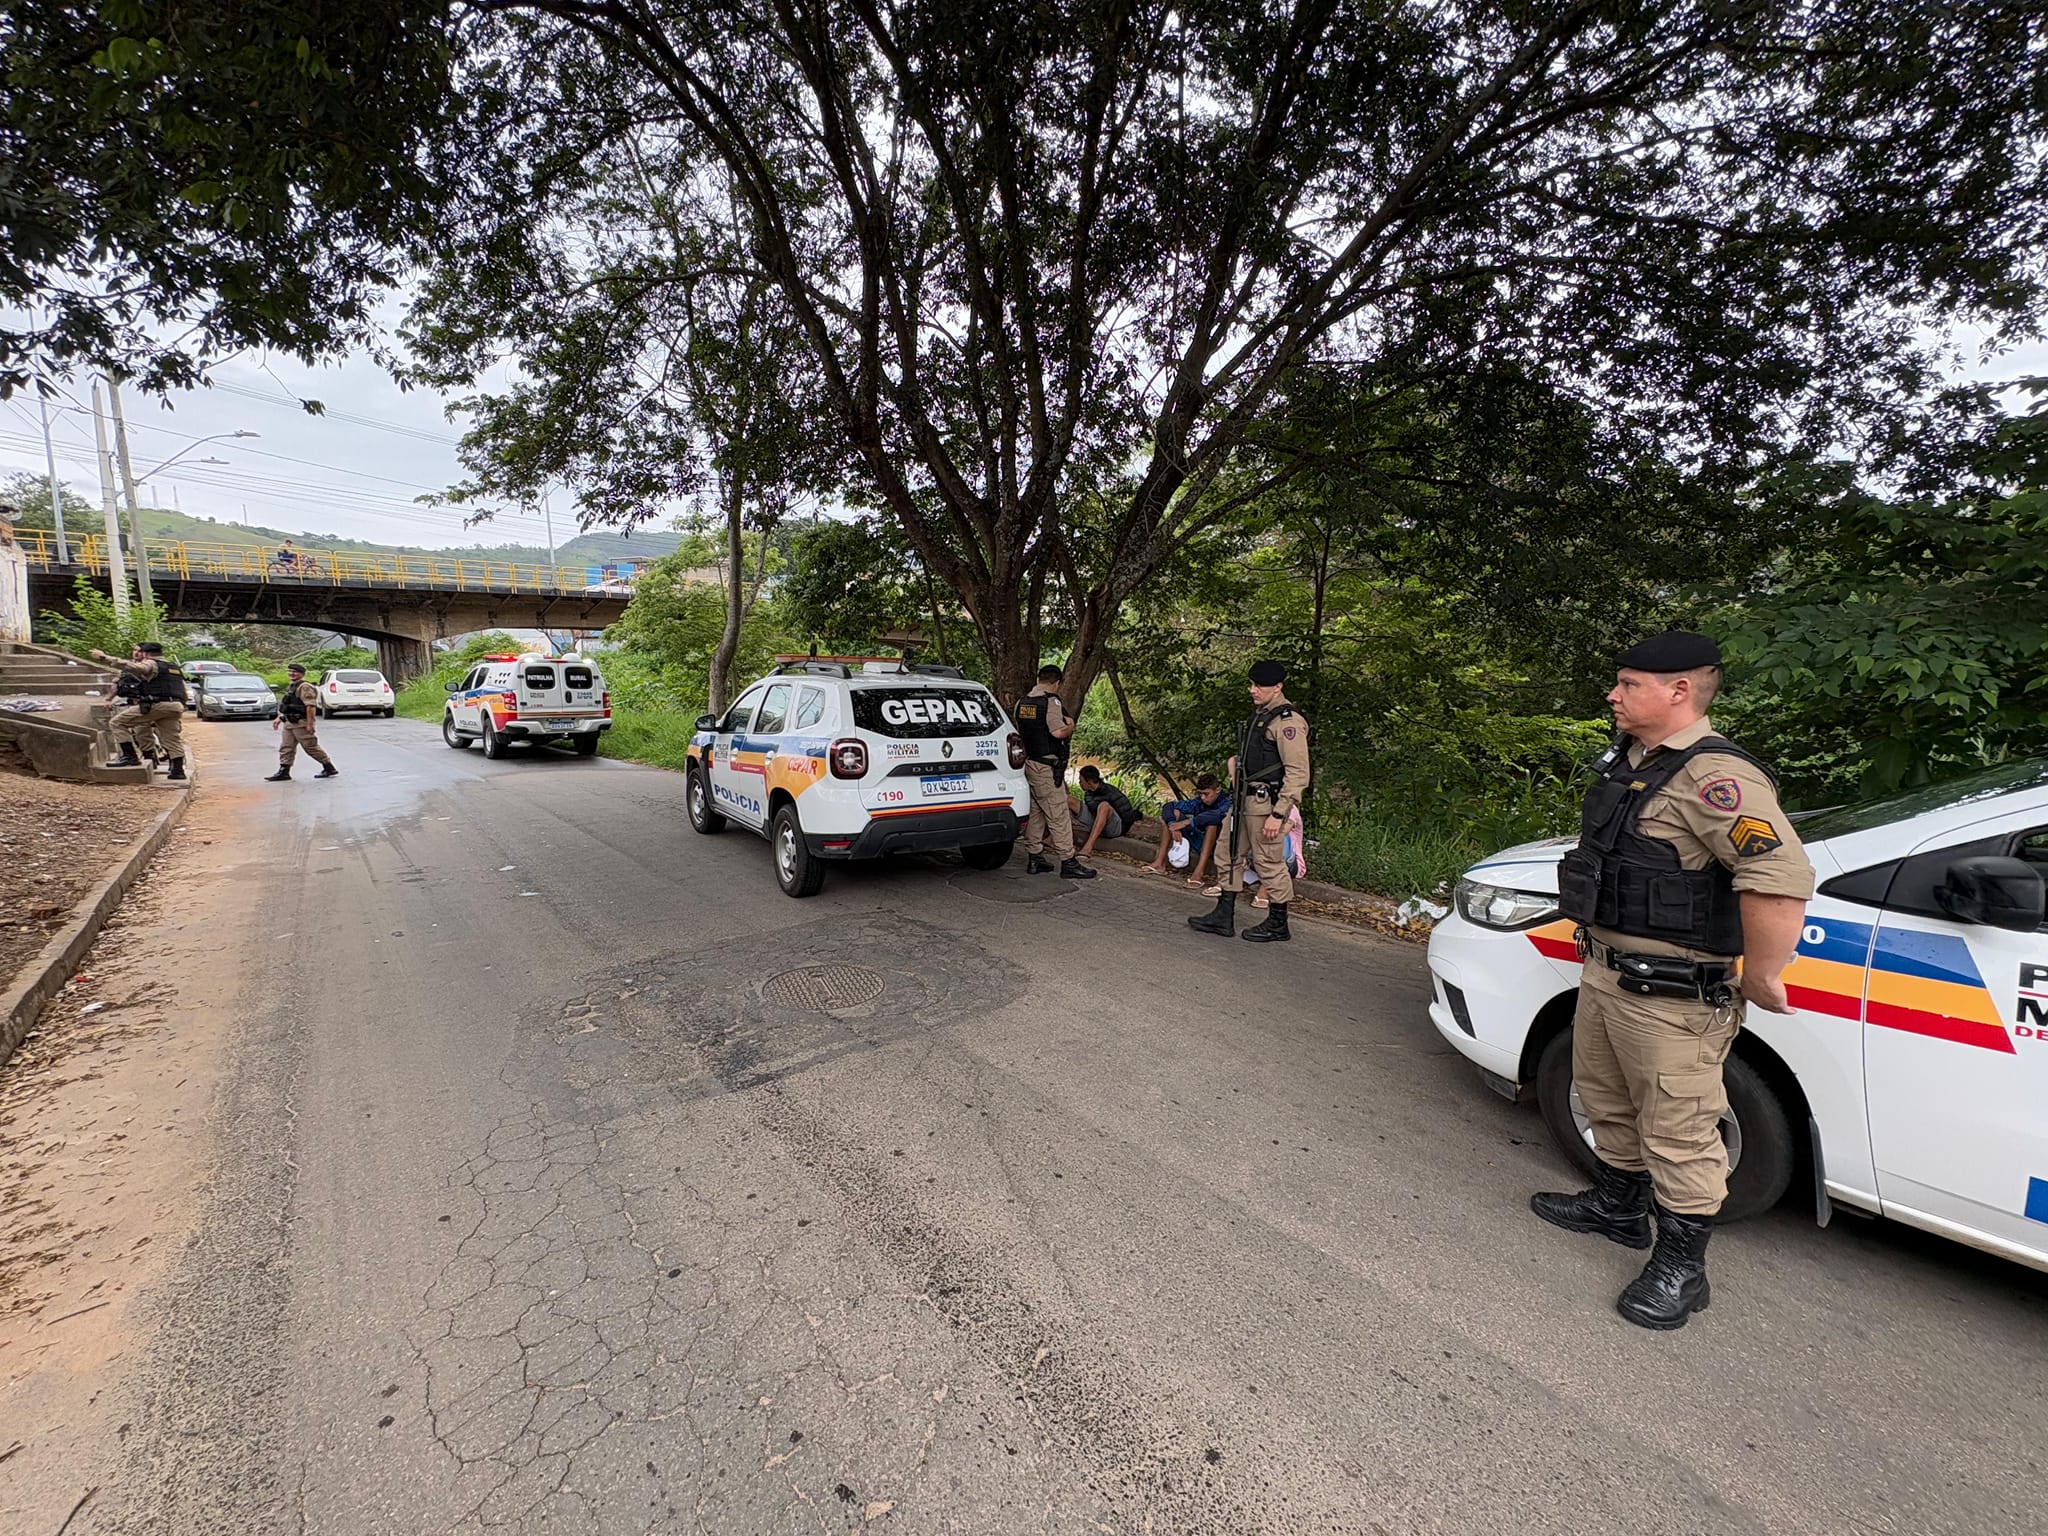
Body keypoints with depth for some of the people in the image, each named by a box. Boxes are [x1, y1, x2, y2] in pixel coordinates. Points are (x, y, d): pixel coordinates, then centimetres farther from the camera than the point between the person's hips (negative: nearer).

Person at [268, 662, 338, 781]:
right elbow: (286, 706, 27)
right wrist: (279, 718, 21)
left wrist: (310, 724, -26)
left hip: (301, 723, -9)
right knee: (286, 748, 7)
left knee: (311, 747, -3)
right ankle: (283, 772, 9)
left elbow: (310, 706, -22)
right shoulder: (290, 687, 17)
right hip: (289, 723, 9)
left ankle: (330, 768, 6)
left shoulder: (305, 687, -15)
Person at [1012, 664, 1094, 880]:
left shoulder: (1021, 702, 13)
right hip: (1046, 767, -8)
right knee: (1058, 816, -4)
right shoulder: (1052, 701, -13)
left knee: (1034, 813, 13)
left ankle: (1034, 859, 17)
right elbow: (1058, 732, -22)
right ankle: (1068, 863, -1)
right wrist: (1070, 726, -4)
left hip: (1027, 763, 8)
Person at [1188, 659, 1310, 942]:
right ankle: (1224, 916, 22)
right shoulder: (1259, 715, 14)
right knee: (1228, 851, 13)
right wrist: (1236, 763, 11)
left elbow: (1298, 774, -20)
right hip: (1243, 798, 10)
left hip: (1266, 801, -10)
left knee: (1269, 862, 0)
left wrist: (1278, 814, -22)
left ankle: (1278, 926, 15)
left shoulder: (1288, 721, -16)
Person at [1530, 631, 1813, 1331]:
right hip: (1604, 973, 10)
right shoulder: (1630, 760, 8)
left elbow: (1782, 881, -33)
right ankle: (1616, 1207, 44)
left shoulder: (1712, 777, -23)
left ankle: (1679, 1268, 22)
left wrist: (1759, 979, -23)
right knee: (1607, 1103, 24)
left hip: (1670, 997, -10)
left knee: (1677, 1134, 5)